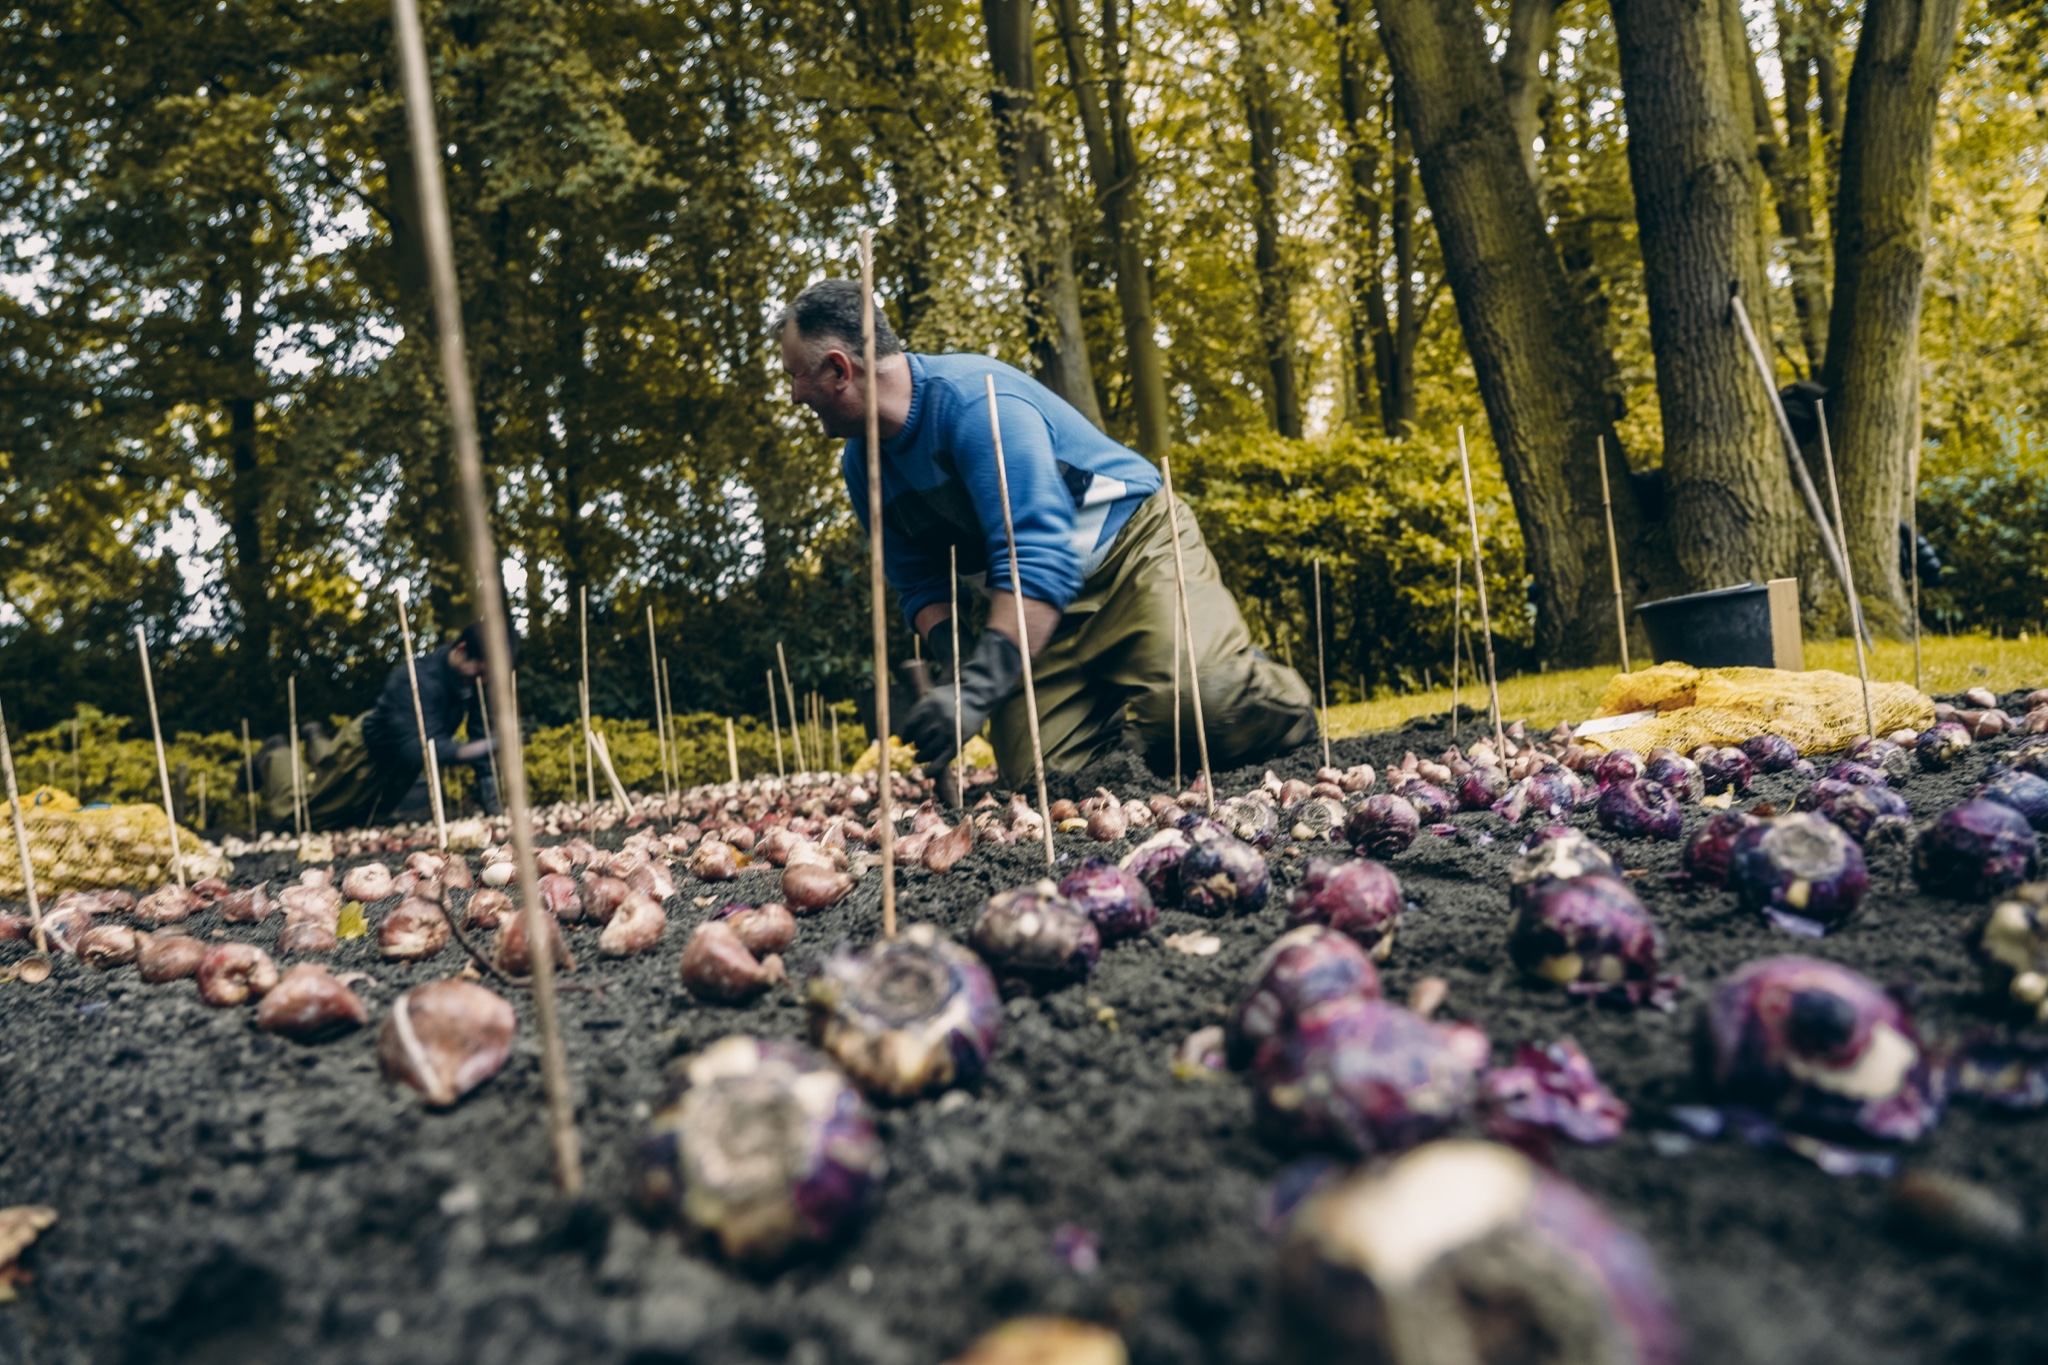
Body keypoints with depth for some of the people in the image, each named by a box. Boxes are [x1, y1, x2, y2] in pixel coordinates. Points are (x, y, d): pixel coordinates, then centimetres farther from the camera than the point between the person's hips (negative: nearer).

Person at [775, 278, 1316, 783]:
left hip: (1133, 543, -7)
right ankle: (1124, 713, 17)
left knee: (1201, 705, -30)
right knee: (1033, 772, -11)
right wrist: (951, 654, -16)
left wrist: (981, 686, -42)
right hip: (1043, 599, 7)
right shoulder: (862, 466, 0)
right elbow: (920, 584, 6)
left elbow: (1038, 557, -34)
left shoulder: (974, 397, -25)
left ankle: (1282, 701, 5)